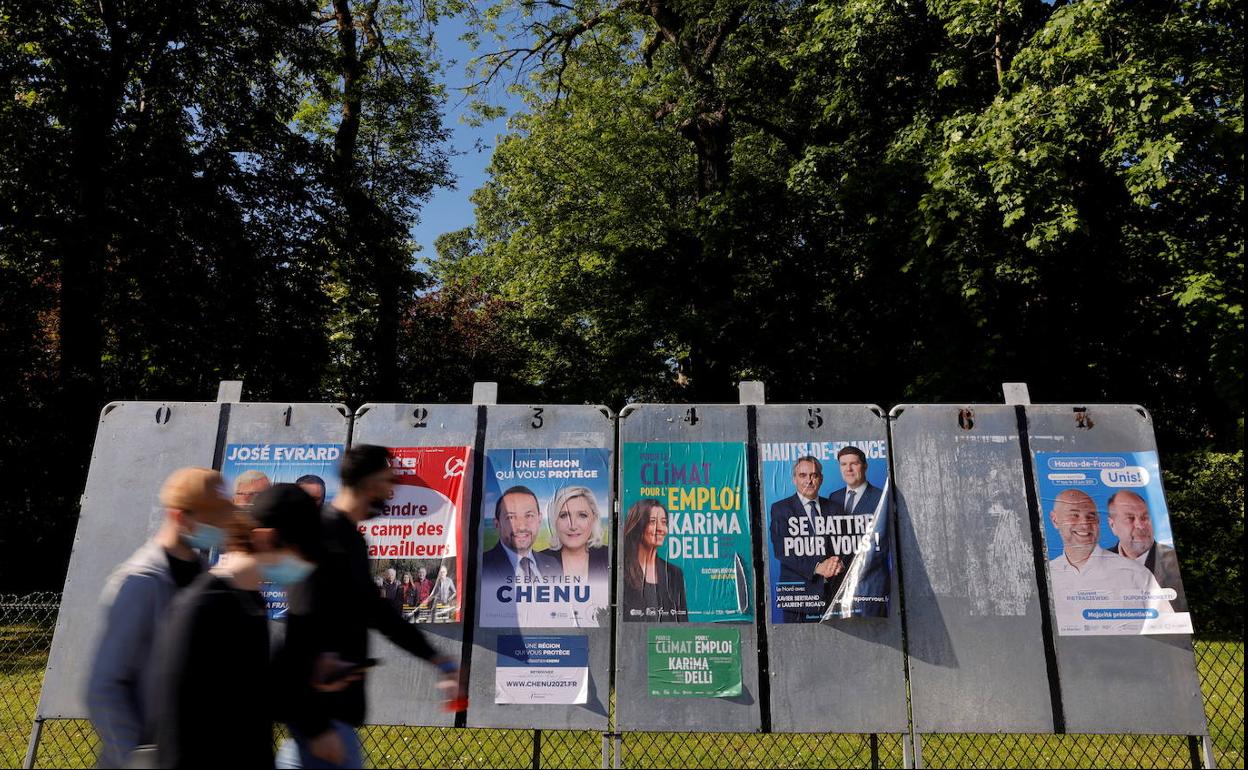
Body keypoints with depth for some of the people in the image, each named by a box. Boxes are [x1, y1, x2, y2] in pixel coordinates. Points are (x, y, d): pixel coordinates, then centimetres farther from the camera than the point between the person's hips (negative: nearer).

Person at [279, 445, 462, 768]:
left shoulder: (349, 537, 9)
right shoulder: (325, 542, -21)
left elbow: (373, 607, 18)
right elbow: (305, 640, -24)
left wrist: (436, 658, 20)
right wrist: (318, 726, -23)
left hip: (331, 701, 9)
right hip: (320, 709, -9)